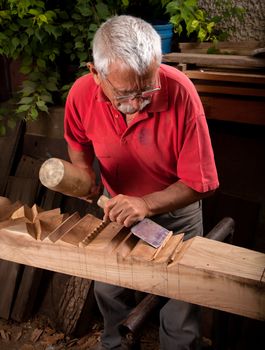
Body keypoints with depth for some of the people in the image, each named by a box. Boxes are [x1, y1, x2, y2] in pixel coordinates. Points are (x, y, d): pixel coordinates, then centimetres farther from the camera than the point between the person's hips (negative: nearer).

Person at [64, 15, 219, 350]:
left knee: (181, 309, 11)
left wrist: (147, 204, -37)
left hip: (176, 210, -3)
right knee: (107, 290, 22)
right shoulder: (81, 94, -24)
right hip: (117, 205, 3)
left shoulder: (180, 92, -33)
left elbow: (199, 182, -24)